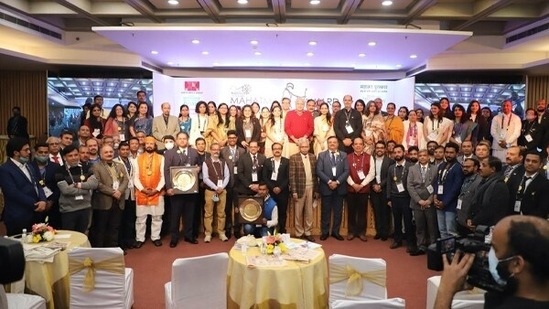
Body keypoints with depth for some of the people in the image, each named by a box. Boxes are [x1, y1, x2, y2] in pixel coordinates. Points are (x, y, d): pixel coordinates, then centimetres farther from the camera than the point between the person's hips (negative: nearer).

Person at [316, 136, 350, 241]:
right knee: (325, 210, 5)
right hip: (326, 187, -1)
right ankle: (325, 232, 15)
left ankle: (335, 231, 18)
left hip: (340, 187, 2)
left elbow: (346, 171, 0)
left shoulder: (344, 155, 8)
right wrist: (329, 181, -15)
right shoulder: (322, 155, 4)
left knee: (338, 211, 7)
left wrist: (337, 182, -12)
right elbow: (319, 171, -5)